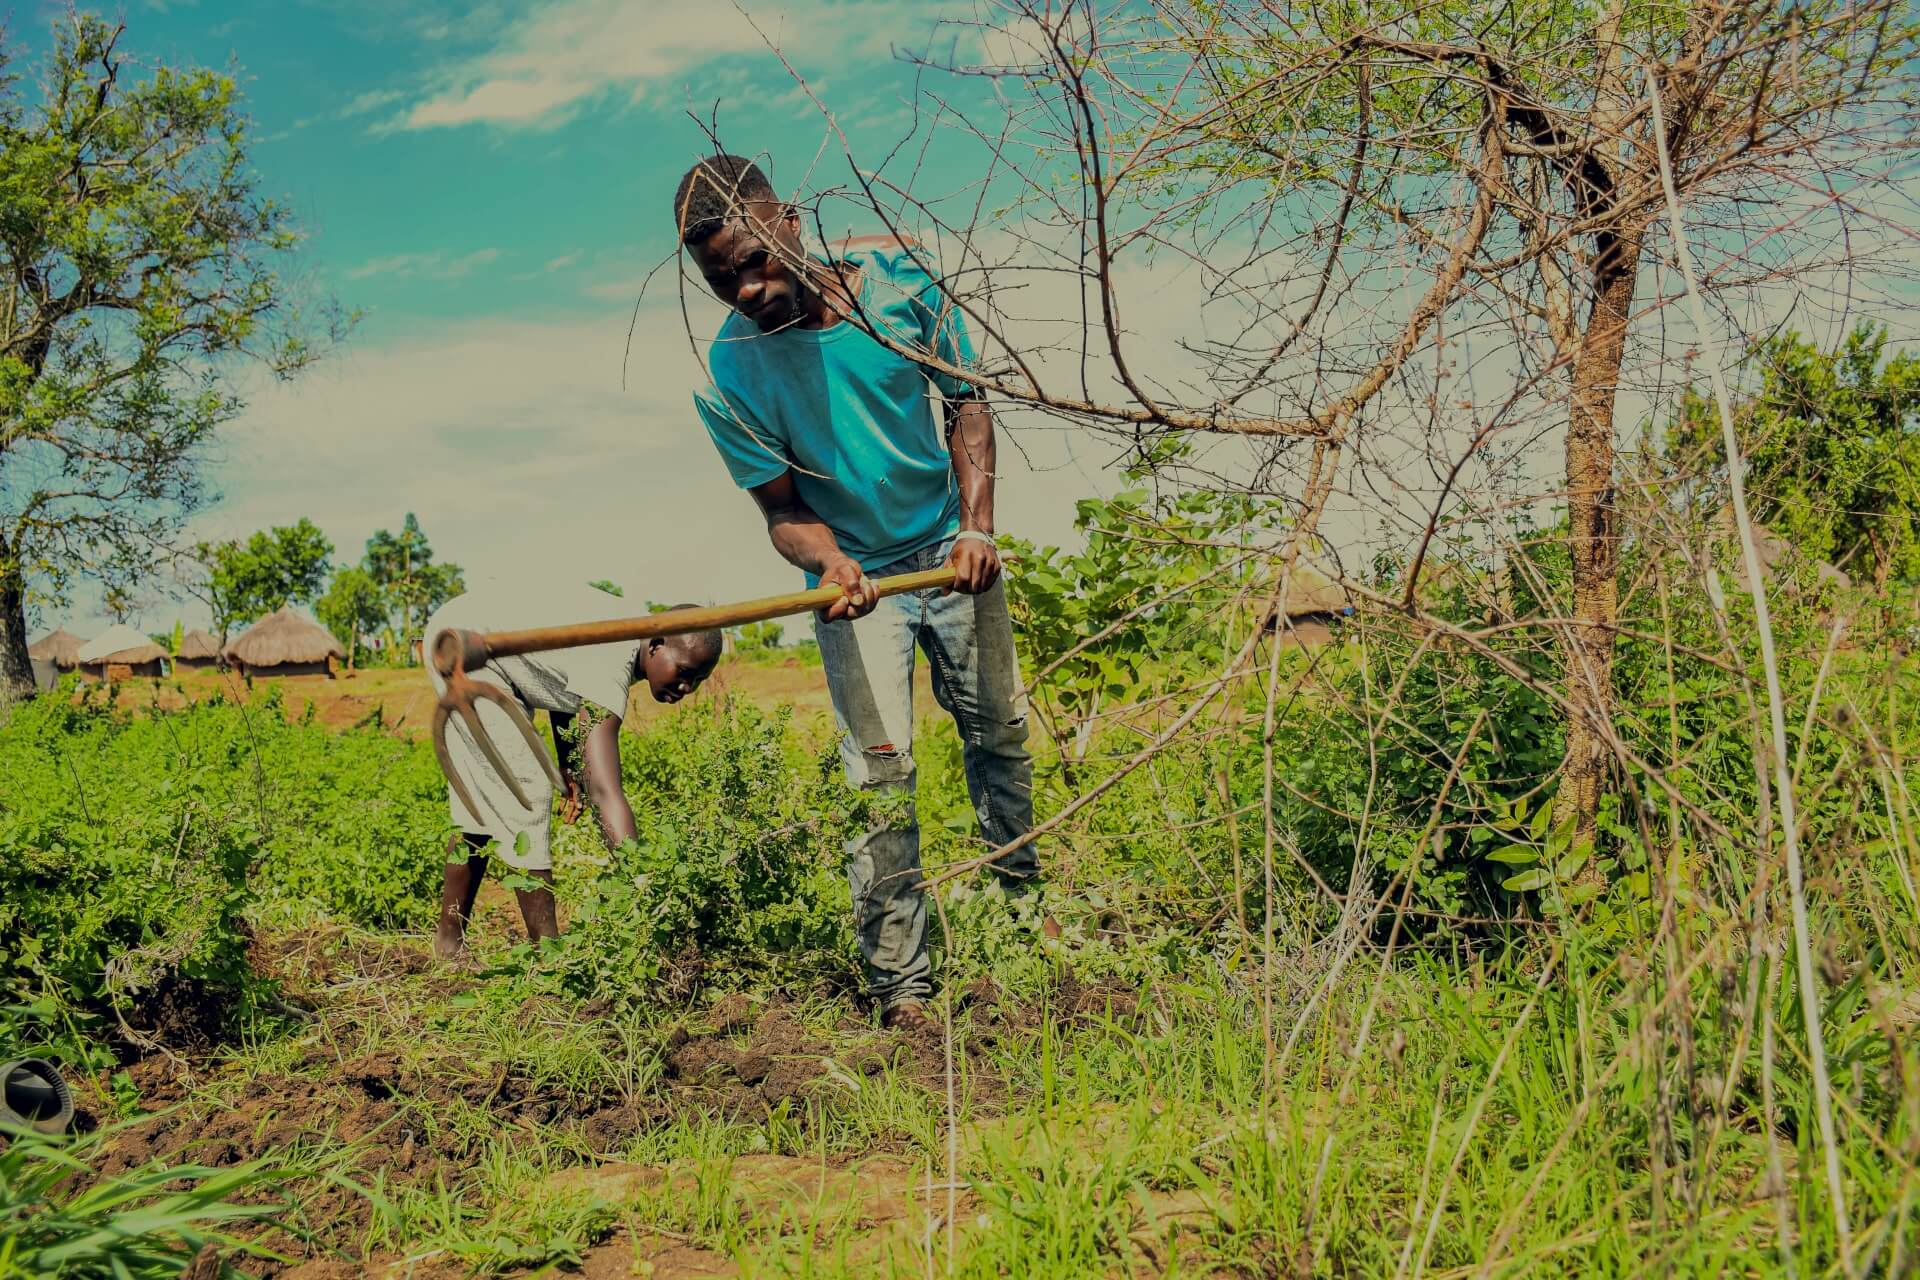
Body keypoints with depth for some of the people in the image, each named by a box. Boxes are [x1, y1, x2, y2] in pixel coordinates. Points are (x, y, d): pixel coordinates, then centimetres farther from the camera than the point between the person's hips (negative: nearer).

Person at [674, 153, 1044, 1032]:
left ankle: (1023, 899, 38)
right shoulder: (729, 377, -17)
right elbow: (782, 506, -10)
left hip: (952, 552, 3)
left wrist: (977, 525, -13)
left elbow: (965, 402, -3)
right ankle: (899, 983, 1)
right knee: (880, 771, -10)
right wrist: (829, 564, -33)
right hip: (854, 577, -2)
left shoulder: (893, 276, -13)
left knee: (999, 732, 14)